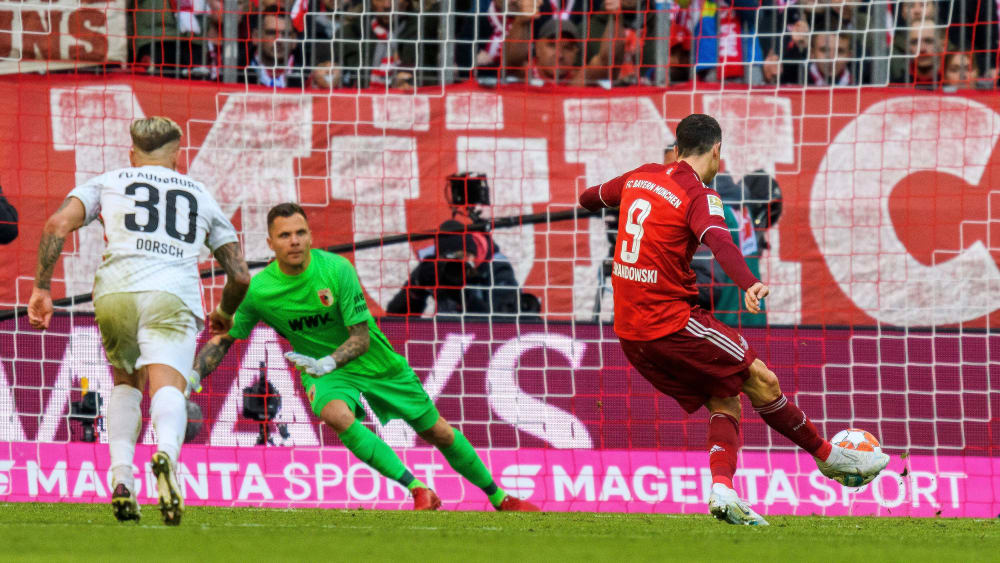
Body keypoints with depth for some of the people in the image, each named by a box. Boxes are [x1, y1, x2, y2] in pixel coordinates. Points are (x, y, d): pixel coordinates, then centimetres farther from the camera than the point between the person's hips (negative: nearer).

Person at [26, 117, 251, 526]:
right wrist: (225, 315, 46)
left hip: (115, 292, 1)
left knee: (127, 382, 24)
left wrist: (42, 288, 7)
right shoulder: (201, 196, 29)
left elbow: (59, 224, 6)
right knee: (167, 387, -18)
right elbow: (240, 275, 28)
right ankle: (166, 453, -51)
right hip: (173, 296, -1)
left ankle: (121, 478, 6)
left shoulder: (108, 182, 25)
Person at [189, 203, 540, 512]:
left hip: (376, 362, 0)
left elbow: (361, 337, -20)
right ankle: (419, 490, -31)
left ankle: (498, 497, 31)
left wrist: (328, 363, -38)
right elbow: (222, 340, -6)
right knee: (336, 415, -35)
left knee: (437, 432, 8)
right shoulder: (258, 291, -17)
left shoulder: (336, 270, -22)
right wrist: (193, 375, -23)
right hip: (323, 368, 0)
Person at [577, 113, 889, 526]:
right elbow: (718, 240, -32)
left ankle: (721, 489, -7)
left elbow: (589, 199, 28)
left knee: (724, 401, 11)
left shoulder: (639, 177, 10)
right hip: (671, 322, -8)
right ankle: (829, 457, 14)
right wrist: (748, 285, -49)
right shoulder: (698, 195, -12)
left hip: (630, 332, 8)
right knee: (761, 381, 4)